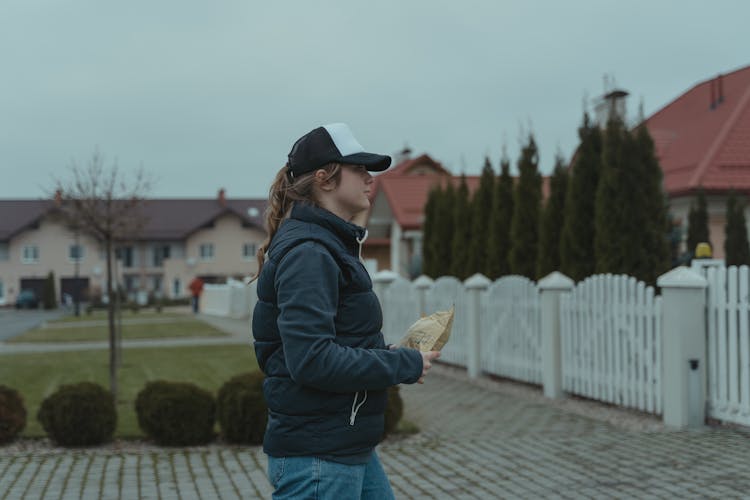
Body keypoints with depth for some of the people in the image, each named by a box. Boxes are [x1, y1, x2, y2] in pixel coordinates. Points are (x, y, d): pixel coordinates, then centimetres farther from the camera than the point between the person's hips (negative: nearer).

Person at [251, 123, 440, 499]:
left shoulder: (331, 245, 14)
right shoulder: (307, 253, -17)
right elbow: (312, 360, -26)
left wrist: (389, 354, 5)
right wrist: (404, 365, -17)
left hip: (349, 450, 10)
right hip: (317, 457, -10)